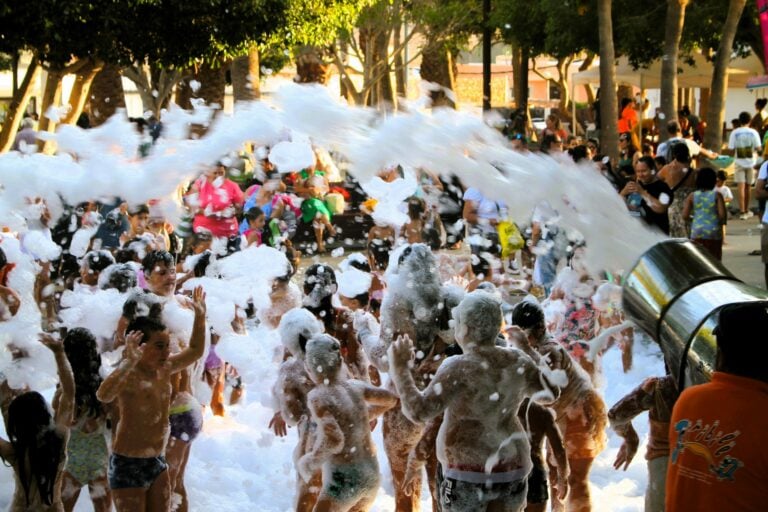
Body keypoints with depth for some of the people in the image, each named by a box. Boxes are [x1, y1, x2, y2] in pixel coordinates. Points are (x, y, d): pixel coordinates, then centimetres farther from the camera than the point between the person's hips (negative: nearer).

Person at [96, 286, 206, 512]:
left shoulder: (164, 368, 4)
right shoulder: (128, 373, -19)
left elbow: (195, 351, 21)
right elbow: (104, 395, -40)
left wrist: (200, 316, 11)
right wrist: (130, 361, -49)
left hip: (158, 461, 8)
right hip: (128, 464, -8)